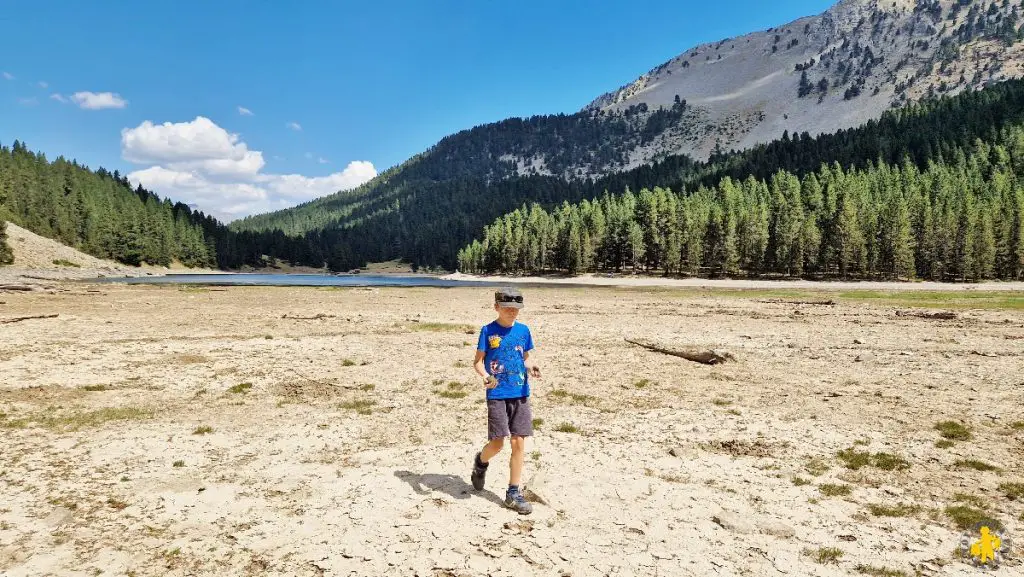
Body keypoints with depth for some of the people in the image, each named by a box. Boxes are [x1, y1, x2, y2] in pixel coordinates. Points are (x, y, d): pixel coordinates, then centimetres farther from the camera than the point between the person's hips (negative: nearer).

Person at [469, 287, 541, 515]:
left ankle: (514, 493, 11)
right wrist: (485, 376, -20)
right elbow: (478, 361, 0)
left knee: (519, 442, 1)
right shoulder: (488, 331, -2)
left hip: (520, 393, 3)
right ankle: (481, 462, 30)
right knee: (497, 443, -6)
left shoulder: (523, 330, 8)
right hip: (497, 394, -3)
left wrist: (531, 367, -7)